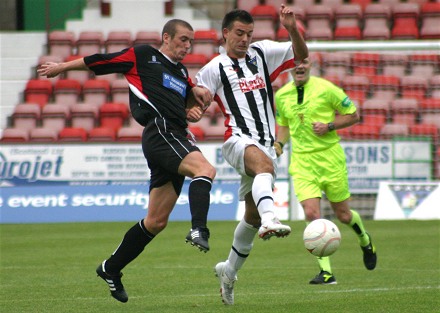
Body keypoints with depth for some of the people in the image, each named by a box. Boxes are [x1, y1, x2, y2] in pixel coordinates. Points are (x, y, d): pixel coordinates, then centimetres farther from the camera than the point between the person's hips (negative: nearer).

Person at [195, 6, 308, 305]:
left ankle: (229, 271, 29)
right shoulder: (215, 68, 3)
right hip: (238, 140, -5)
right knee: (264, 163, -41)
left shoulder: (262, 53, 13)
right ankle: (270, 220, -65)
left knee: (252, 216, 11)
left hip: (266, 143, 5)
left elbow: (301, 55, 11)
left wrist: (293, 29, -6)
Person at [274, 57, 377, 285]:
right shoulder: (281, 95, 4)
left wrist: (329, 126, -15)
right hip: (301, 161, 2)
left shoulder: (325, 89, -8)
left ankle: (365, 241, 44)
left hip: (329, 155, -2)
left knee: (343, 215, 9)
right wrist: (279, 143, 1)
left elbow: (353, 115, 0)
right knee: (311, 213, -16)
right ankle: (326, 272, -11)